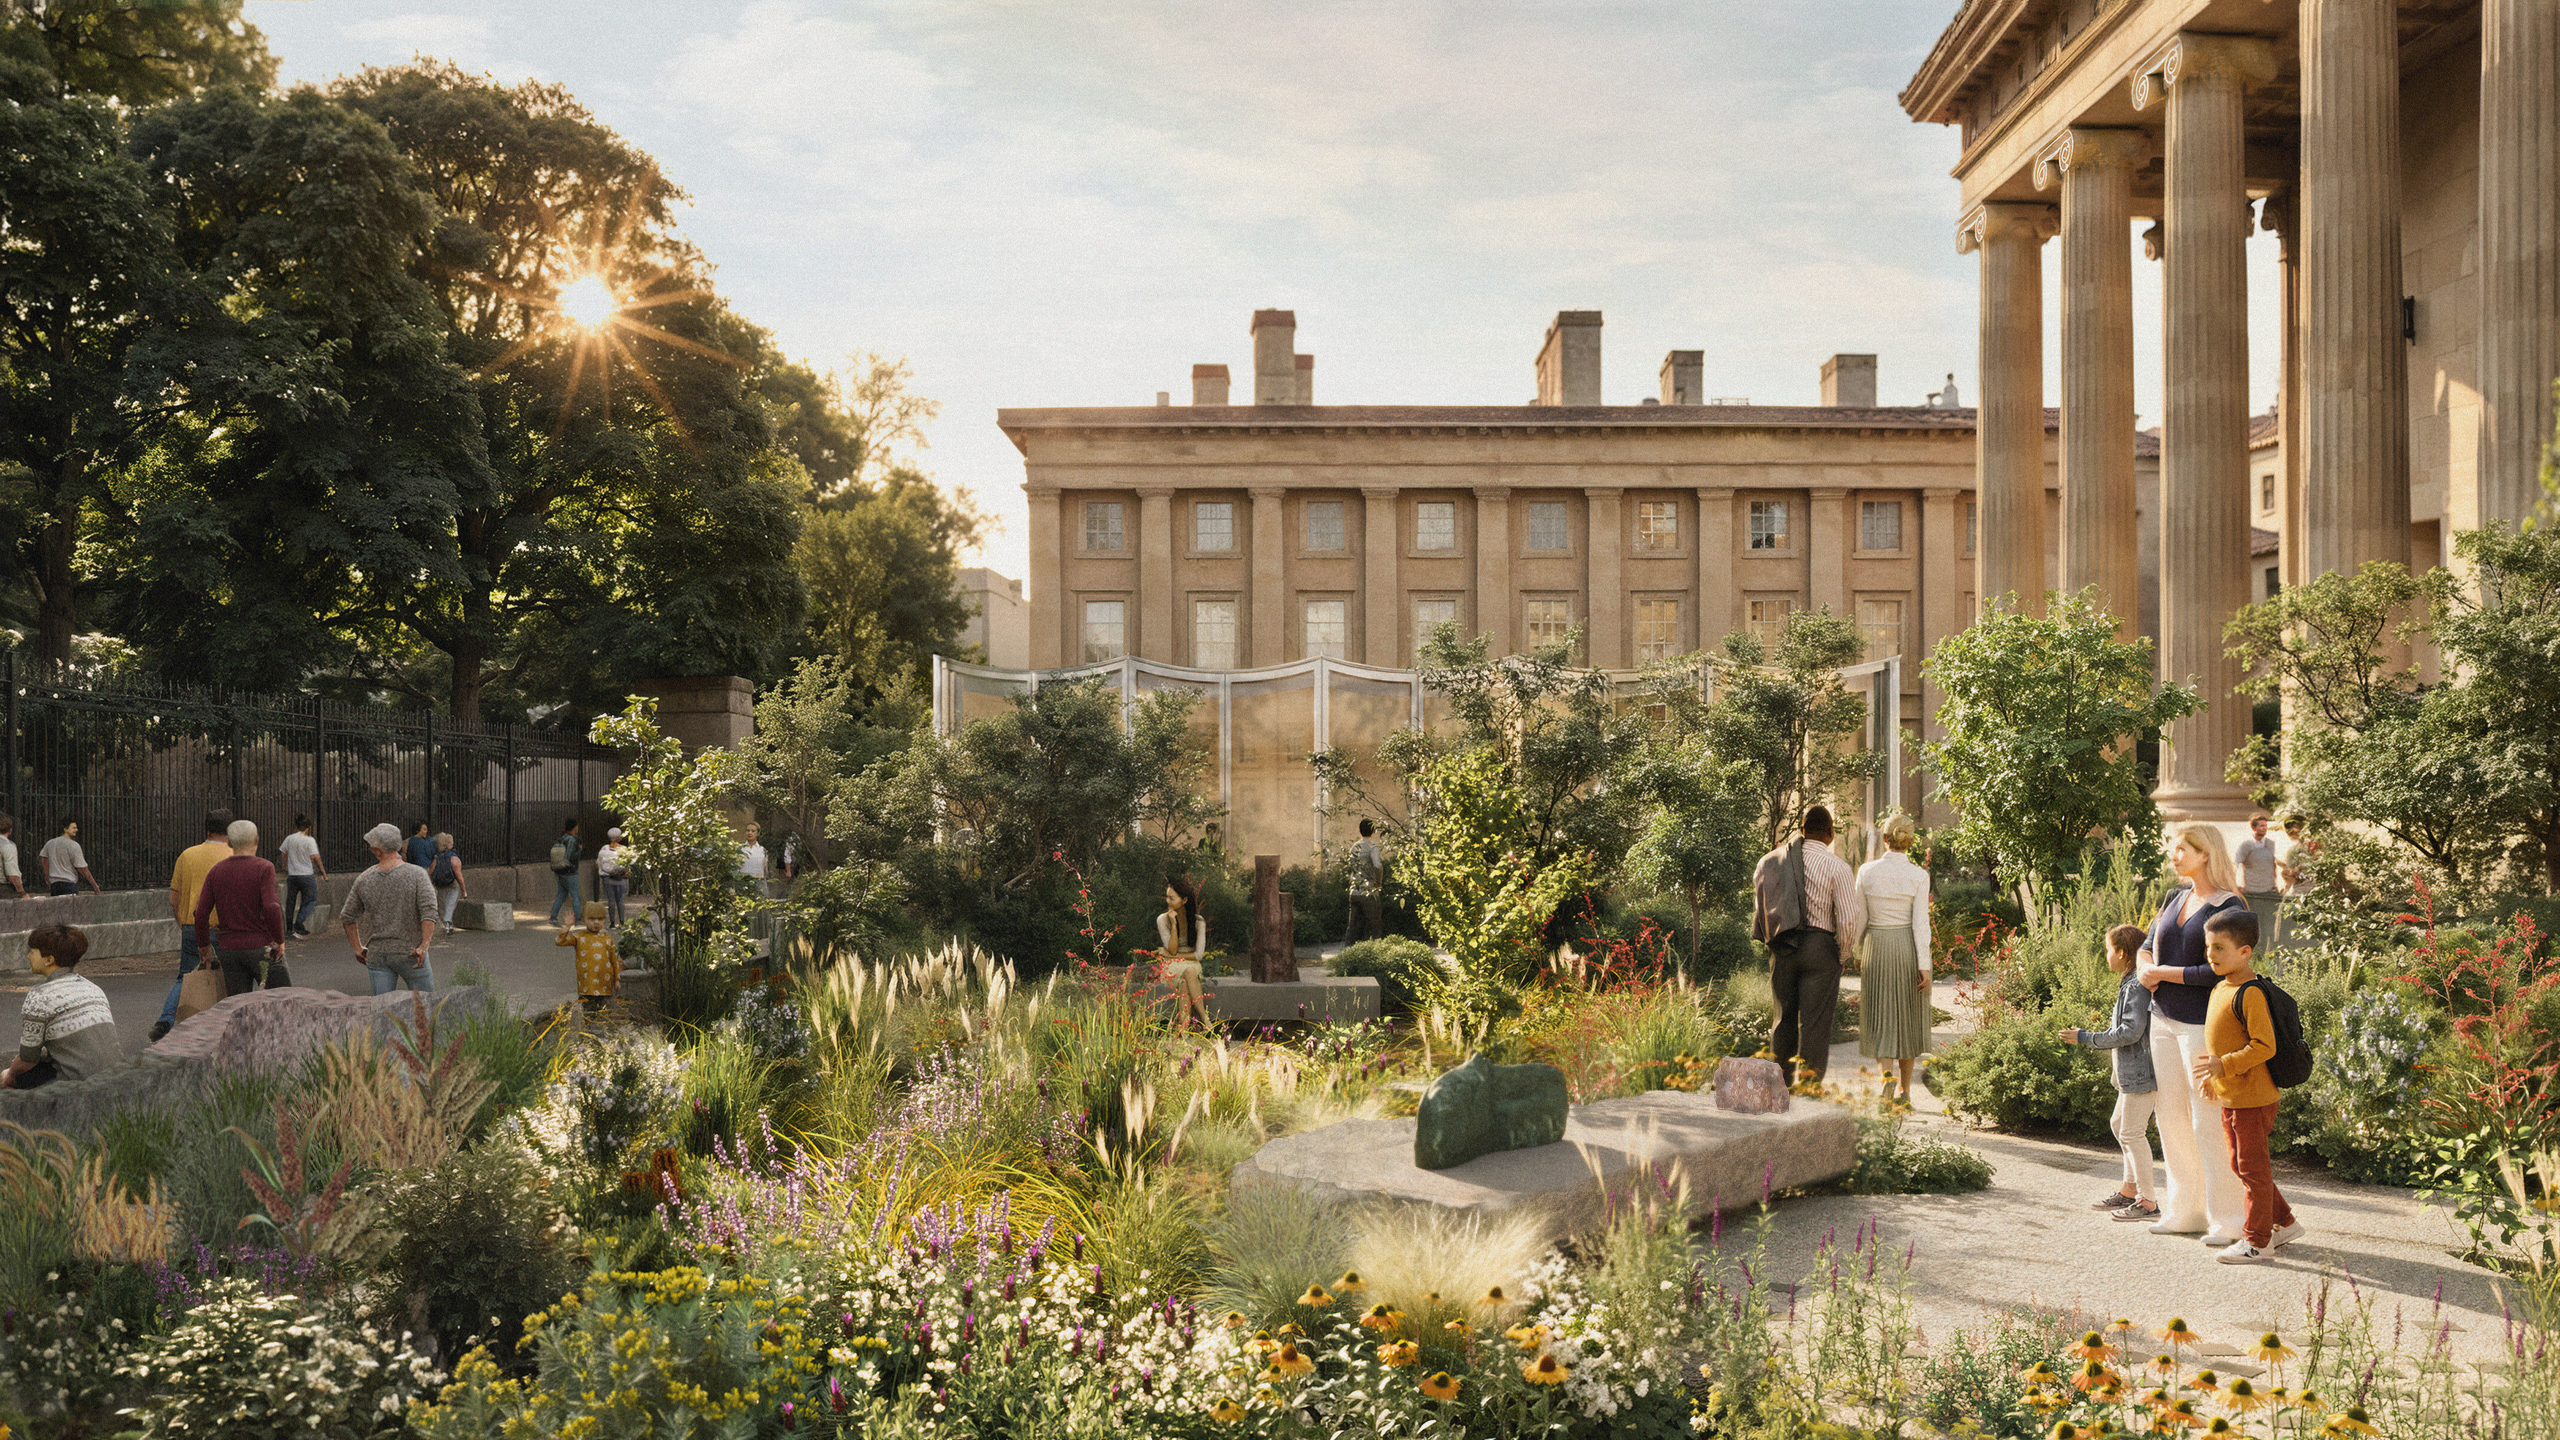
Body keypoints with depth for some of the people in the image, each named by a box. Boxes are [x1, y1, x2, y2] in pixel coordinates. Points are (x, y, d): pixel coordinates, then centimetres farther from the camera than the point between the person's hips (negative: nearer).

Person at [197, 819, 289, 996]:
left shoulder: (216, 872, 5)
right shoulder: (264, 868, -8)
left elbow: (201, 914, 1)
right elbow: (271, 908, -20)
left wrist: (203, 945, 12)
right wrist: (280, 941, -10)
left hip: (228, 949, 4)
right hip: (261, 948, -4)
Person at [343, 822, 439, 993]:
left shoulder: (364, 879, 3)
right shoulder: (416, 875, -8)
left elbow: (347, 917, 11)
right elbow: (429, 911, -20)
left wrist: (357, 948, 20)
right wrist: (424, 946, -20)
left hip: (376, 954, 3)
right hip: (409, 953, -3)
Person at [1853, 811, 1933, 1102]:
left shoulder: (1867, 871, -4)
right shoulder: (1918, 876, -8)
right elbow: (1920, 923, -11)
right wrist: (1924, 965, -9)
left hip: (1877, 946, 0)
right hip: (1908, 947, 0)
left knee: (1880, 1016, 5)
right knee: (1907, 1016, 11)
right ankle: (1905, 1088, 19)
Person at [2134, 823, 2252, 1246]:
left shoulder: (2229, 908, -11)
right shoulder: (2175, 898, 12)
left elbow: (2217, 971, -18)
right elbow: (2147, 950, 17)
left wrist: (2162, 972, -10)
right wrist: (2146, 969, -5)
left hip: (2203, 1024, -8)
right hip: (2164, 1020, 8)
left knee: (2208, 1122, -4)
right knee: (2171, 1117, 12)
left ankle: (2227, 1219, 6)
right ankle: (2186, 1211, 23)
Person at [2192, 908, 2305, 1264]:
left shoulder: (2249, 994, -21)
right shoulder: (2220, 989, 9)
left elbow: (2264, 1046, -25)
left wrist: (2223, 1065, -27)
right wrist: (2212, 1077, 17)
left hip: (2253, 1099, -10)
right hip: (2229, 1097, 10)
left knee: (2252, 1168, 1)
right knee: (2240, 1165, 18)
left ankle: (2257, 1240, 11)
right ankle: (2284, 1222, 32)